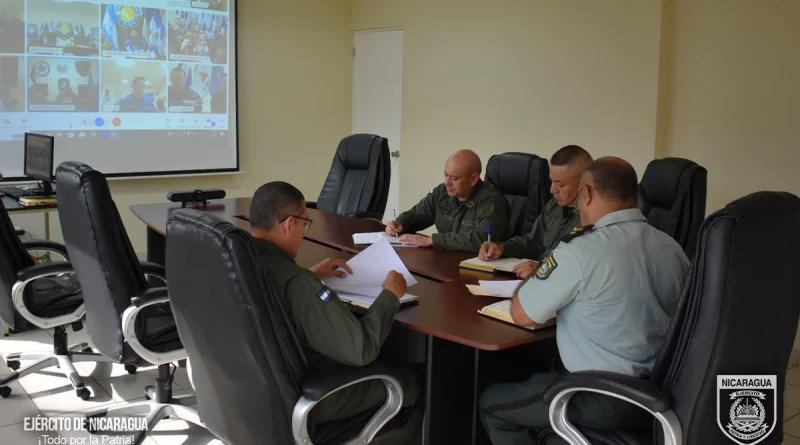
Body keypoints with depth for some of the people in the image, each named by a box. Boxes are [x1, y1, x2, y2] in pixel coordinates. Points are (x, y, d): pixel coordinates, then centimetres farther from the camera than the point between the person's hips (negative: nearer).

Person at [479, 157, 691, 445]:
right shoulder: (672, 248, 1)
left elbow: (522, 315, -10)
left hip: (607, 402, -7)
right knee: (536, 383, 30)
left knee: (491, 403, 15)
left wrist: (534, 277, 10)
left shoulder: (581, 249, -20)